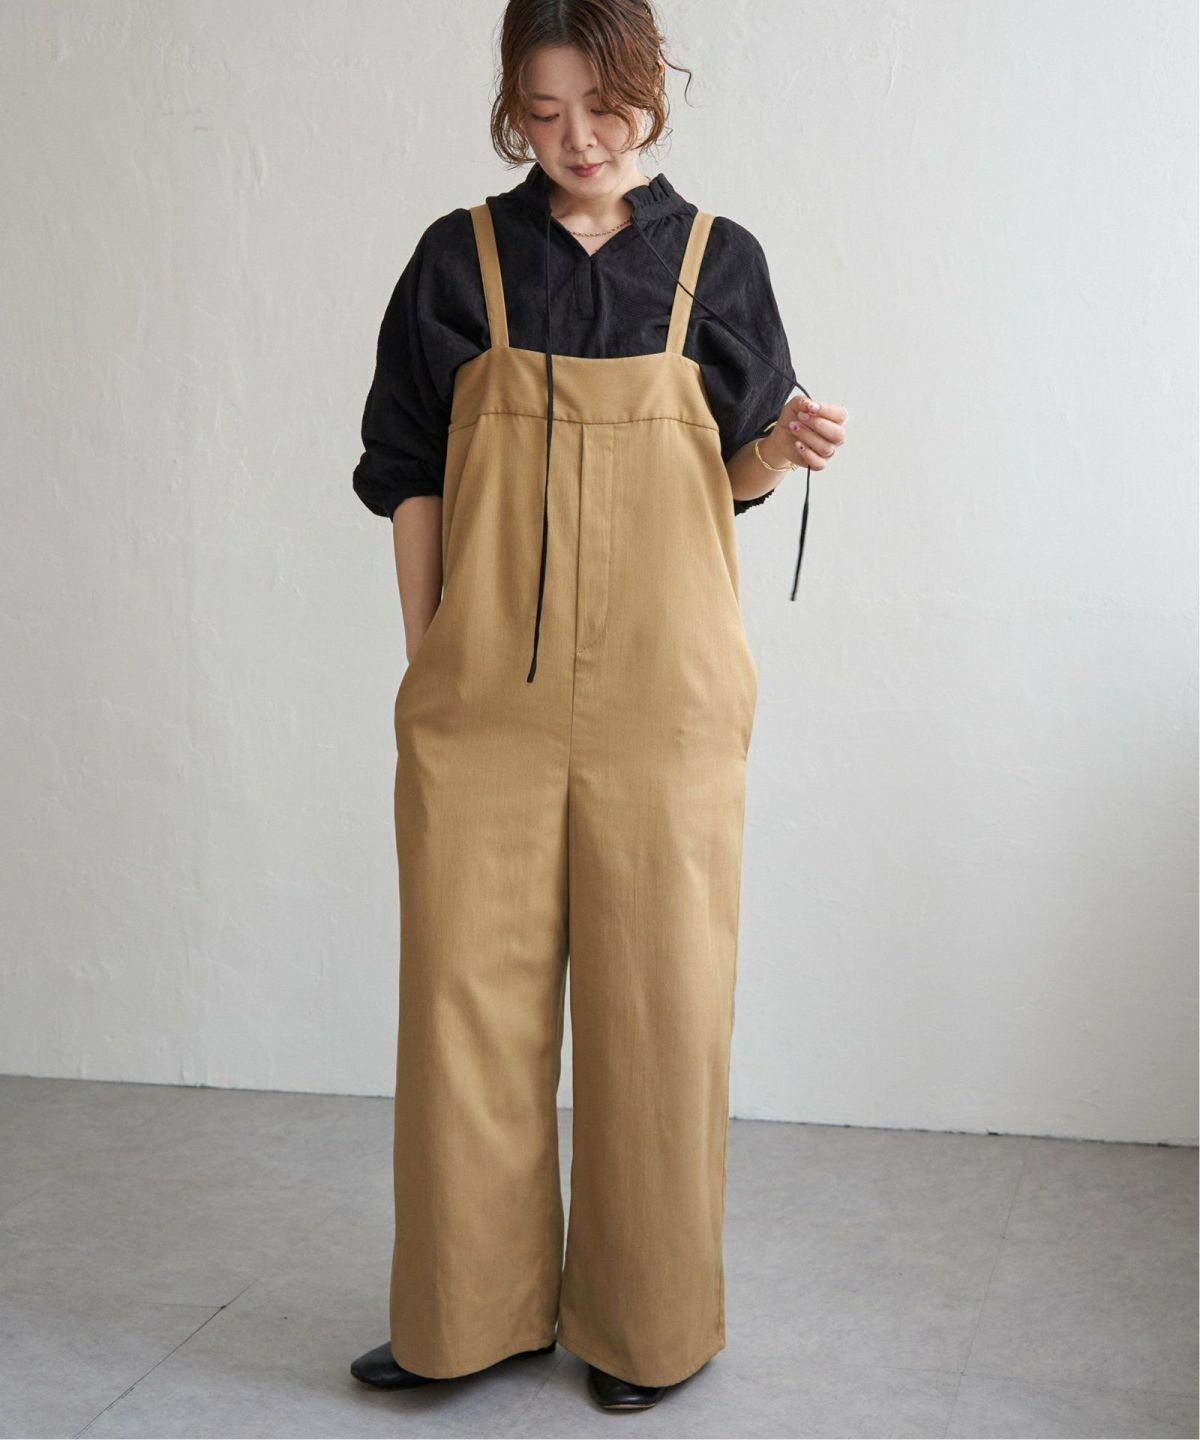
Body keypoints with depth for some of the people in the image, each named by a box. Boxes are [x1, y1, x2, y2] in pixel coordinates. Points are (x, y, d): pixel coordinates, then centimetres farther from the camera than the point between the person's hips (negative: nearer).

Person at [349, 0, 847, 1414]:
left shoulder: (715, 259, 8)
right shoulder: (459, 260, 8)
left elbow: (732, 480, 12)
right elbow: (412, 476, 8)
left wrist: (785, 445, -10)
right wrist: (423, 659, 3)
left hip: (660, 698, 0)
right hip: (484, 696, 1)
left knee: (658, 1002, 3)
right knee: (467, 996, 3)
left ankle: (645, 1321, 20)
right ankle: (470, 1310, 21)